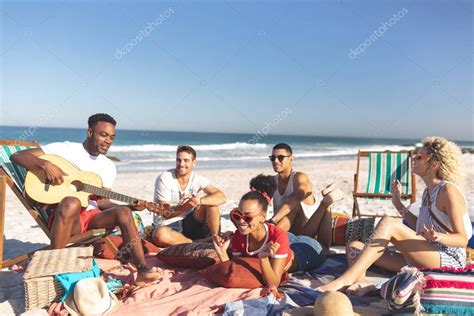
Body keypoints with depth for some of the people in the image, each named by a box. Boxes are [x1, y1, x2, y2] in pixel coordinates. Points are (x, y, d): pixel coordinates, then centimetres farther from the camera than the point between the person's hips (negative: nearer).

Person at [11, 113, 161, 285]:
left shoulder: (109, 166, 12)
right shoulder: (65, 149, -1)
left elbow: (101, 201, 8)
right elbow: (17, 156, -3)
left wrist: (131, 206, -8)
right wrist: (45, 164, -23)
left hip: (91, 216, 4)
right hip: (62, 216, -4)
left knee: (123, 212, -25)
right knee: (72, 203, -38)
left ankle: (142, 270, -33)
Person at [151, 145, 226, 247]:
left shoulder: (198, 180, -4)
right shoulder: (164, 179, -13)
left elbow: (221, 197, -18)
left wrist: (200, 200, -36)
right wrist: (184, 207, -35)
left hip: (189, 223, 3)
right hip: (168, 226, -3)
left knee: (211, 202, -17)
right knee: (160, 235, -38)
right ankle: (199, 243, -18)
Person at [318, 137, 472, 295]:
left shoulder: (448, 190, -9)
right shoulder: (428, 191, 16)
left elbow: (462, 239, -13)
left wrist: (437, 237, -34)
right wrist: (398, 204, 19)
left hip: (448, 259, -8)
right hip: (424, 260, 8)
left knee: (387, 223, -29)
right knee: (354, 246, -4)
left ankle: (346, 279, -36)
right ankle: (360, 282, -36)